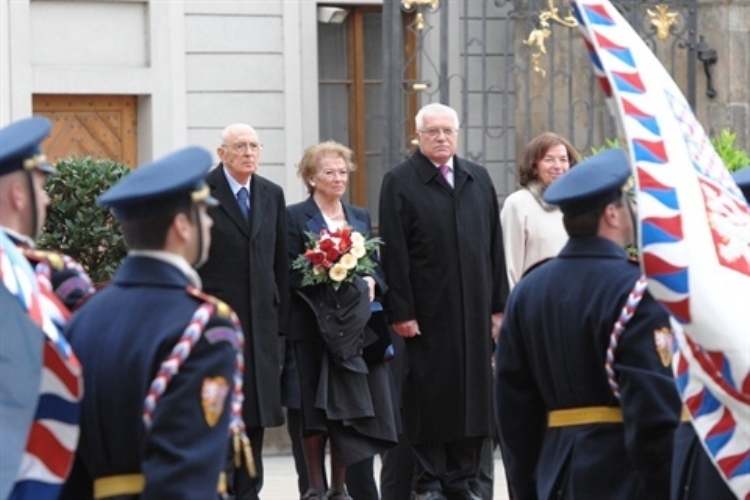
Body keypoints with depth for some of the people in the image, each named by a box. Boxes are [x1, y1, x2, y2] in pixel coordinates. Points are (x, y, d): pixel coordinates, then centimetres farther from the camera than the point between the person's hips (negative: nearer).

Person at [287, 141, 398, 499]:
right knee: (314, 406, -2)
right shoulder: (295, 217, -1)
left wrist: (370, 281, -5)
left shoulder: (360, 217, 16)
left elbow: (375, 265, 16)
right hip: (312, 323, -4)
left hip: (353, 324, 4)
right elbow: (291, 272, -8)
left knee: (346, 407, 1)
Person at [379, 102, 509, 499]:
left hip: (474, 310, 4)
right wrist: (401, 311, -12)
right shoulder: (399, 183, -2)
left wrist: (498, 303, 8)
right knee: (429, 396, 0)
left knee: (473, 391, 6)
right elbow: (394, 253, -6)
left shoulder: (478, 179, 12)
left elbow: (494, 244, 13)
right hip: (427, 312, -4)